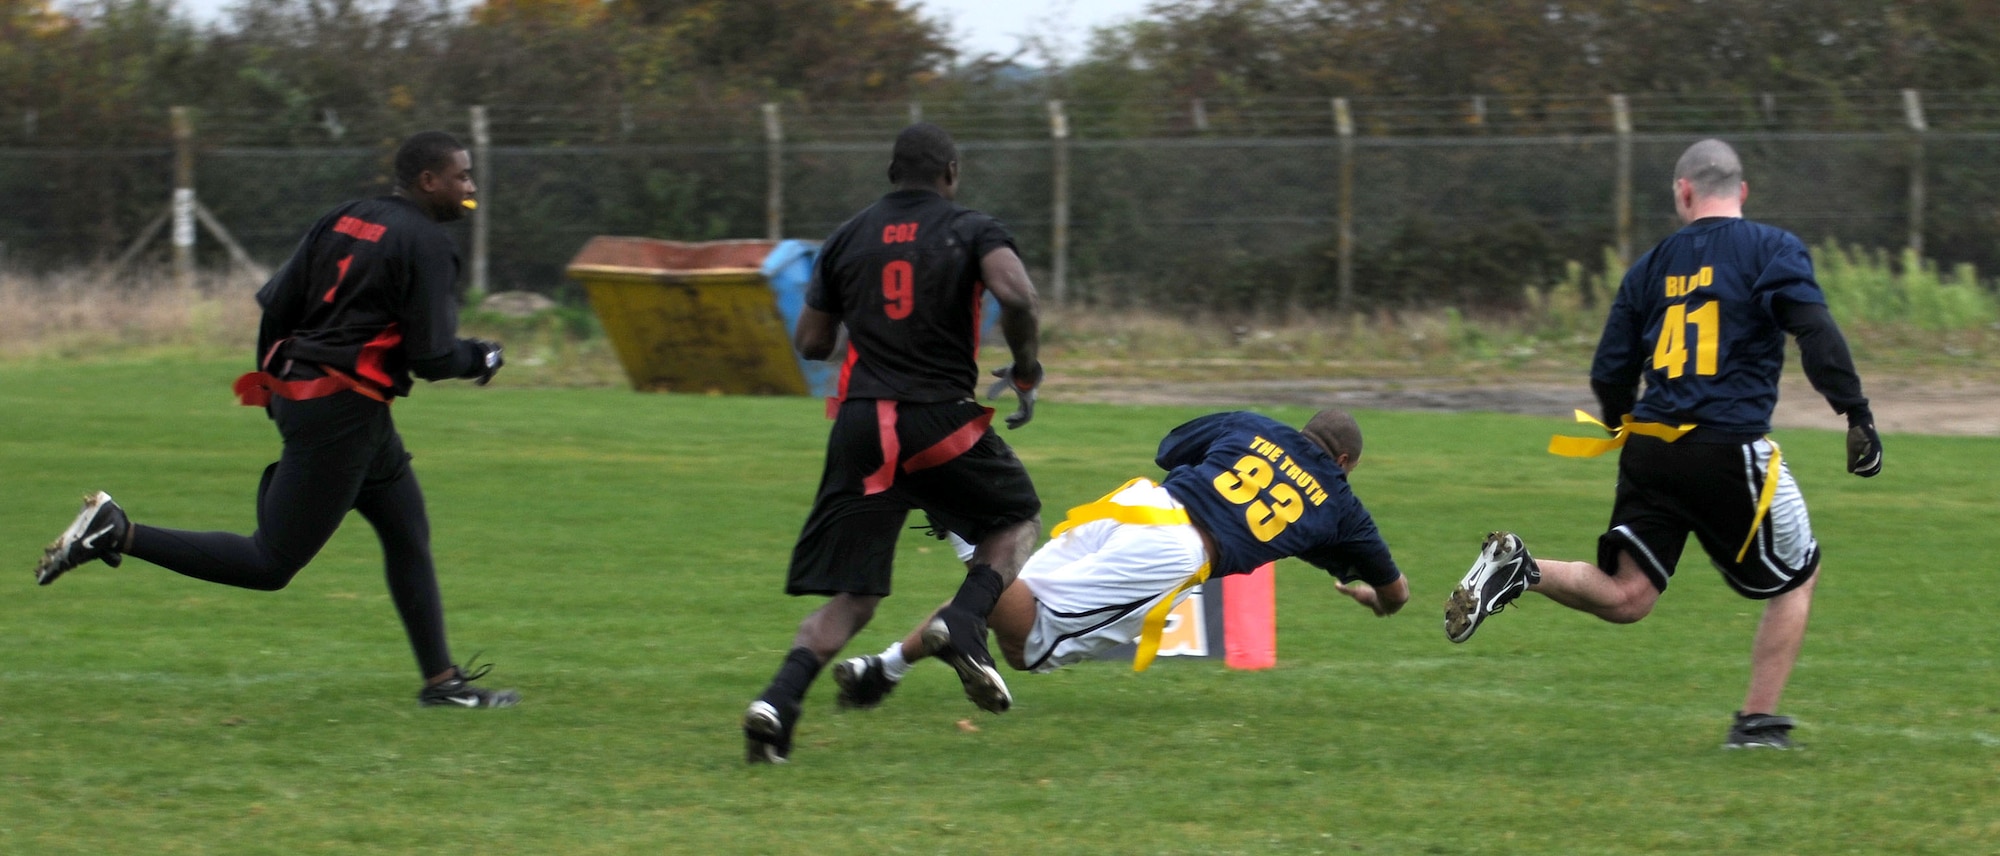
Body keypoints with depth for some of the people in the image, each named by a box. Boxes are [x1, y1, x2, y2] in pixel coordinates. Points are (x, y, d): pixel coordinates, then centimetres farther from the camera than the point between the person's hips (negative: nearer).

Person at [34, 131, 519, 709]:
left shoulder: (342, 220, 11)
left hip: (295, 392, 10)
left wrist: (276, 382, 22)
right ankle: (117, 534, -10)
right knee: (272, 564, -5)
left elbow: (275, 303, 10)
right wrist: (481, 359, 4)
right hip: (344, 411, -10)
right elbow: (432, 358, -16)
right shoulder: (426, 244, -12)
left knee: (408, 534, 17)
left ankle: (442, 681, 21)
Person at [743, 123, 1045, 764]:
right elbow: (1016, 295, -16)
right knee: (1016, 520, 23)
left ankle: (780, 701, -18)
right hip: (942, 421, -3)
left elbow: (811, 343, 16)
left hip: (861, 423, 3)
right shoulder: (970, 231, 3)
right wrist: (1026, 369, 0)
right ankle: (964, 623, -5)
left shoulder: (848, 238, 14)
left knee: (851, 597, 6)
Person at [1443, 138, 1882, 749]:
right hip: (1730, 451, -4)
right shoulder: (1772, 251, 1)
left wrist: (1626, 430, 34)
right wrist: (1857, 415, -13)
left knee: (1625, 596, 7)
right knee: (1797, 578, 15)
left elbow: (1609, 375, 15)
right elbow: (1816, 332, -15)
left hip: (1650, 447, 4)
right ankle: (1757, 722, 12)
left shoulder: (1652, 265, 14)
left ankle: (1520, 571, -17)